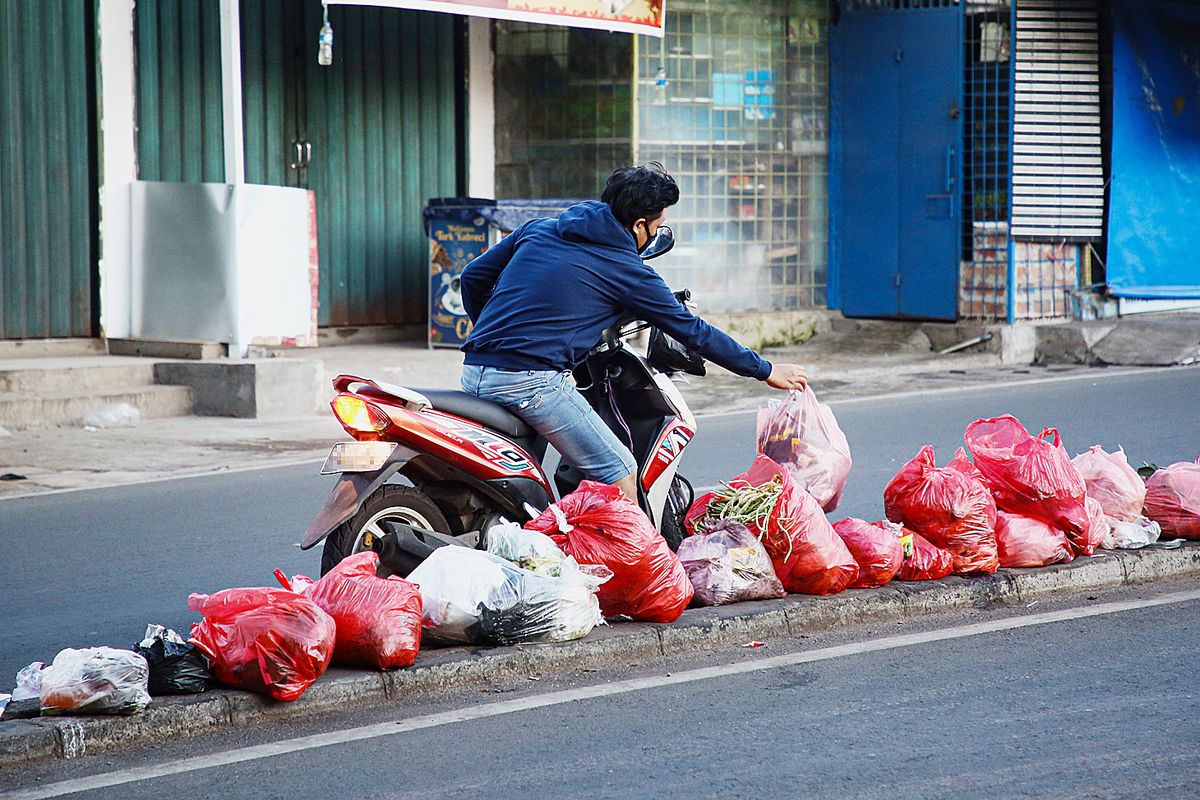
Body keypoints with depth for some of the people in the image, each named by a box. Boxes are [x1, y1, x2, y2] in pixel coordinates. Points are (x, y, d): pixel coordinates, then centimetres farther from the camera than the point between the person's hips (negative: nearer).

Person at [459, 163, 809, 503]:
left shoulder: (538, 229, 16)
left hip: (473, 374, 7)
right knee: (621, 477, 0)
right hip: (533, 381, -7)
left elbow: (473, 277, 20)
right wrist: (765, 370, 16)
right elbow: (692, 331, 7)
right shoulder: (626, 269, 1)